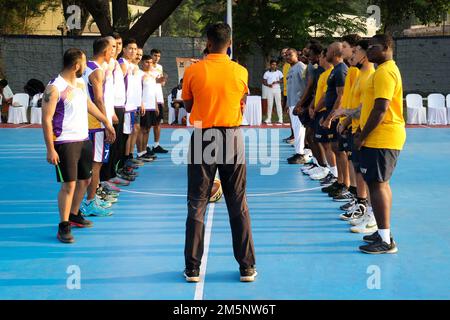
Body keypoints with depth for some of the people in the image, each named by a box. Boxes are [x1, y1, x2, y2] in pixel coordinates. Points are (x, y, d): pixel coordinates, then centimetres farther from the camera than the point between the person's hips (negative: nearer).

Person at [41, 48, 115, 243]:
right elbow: (46, 119, -18)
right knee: (69, 184, -9)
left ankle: (74, 215, 35)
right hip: (65, 143, -8)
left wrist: (106, 122, 32)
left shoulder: (81, 84, 9)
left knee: (84, 180, 16)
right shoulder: (54, 88, -17)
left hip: (84, 140, 8)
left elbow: (89, 104, 26)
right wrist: (50, 149, -21)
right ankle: (63, 226, 1)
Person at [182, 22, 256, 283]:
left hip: (203, 138, -1)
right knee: (238, 205, 8)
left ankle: (193, 268, 9)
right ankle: (247, 267, 13)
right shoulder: (241, 72, -4)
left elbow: (188, 107, 6)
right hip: (232, 137, 1)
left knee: (197, 205, 7)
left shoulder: (193, 71, -6)